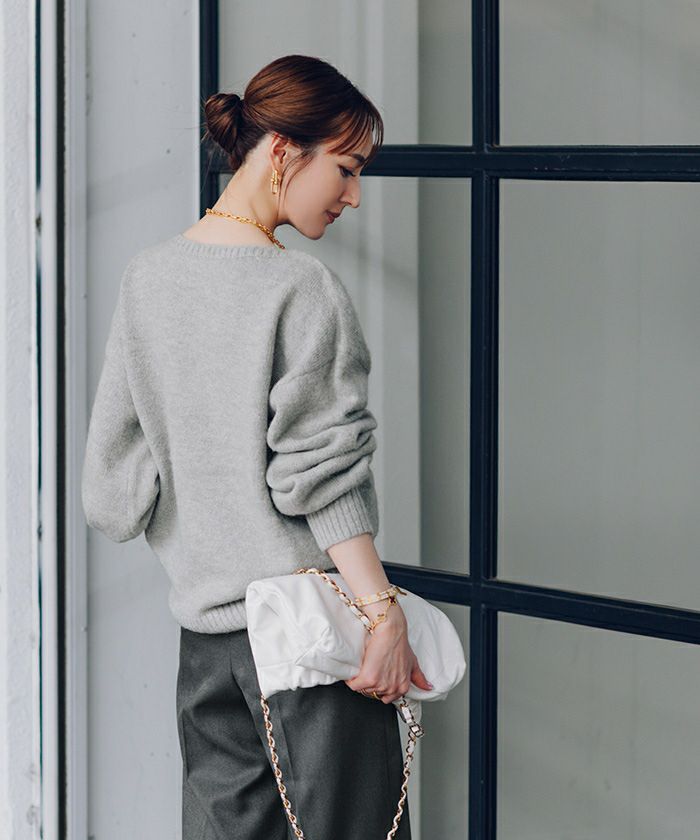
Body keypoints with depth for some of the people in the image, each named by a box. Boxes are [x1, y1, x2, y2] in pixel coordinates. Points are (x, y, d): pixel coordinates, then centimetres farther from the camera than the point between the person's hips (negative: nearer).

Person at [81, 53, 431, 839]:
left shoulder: (147, 277, 8)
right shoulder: (302, 289, -12)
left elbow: (115, 475, 11)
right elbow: (322, 473, -15)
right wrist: (384, 614, -12)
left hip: (201, 625, 7)